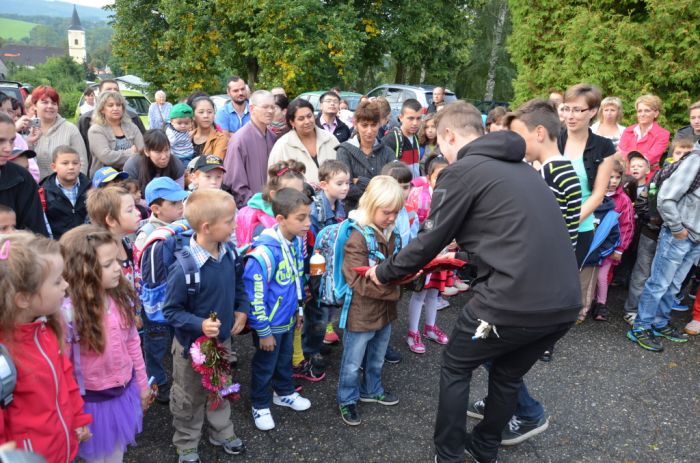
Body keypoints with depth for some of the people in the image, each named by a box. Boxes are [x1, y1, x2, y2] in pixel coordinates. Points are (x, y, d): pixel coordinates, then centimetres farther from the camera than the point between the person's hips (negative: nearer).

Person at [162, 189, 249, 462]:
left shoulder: (229, 254, -11)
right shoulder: (184, 268, -31)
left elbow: (239, 284, 9)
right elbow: (171, 311, -22)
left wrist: (242, 310, -4)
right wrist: (199, 325, -33)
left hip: (224, 338, 6)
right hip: (193, 345, -6)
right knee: (189, 399, 18)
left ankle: (222, 433, 50)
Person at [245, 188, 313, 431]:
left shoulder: (298, 241, -8)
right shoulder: (264, 253, -32)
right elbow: (254, 298, -25)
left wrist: (299, 310, 16)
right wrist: (263, 331, -17)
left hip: (289, 319, 7)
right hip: (270, 324, -7)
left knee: (285, 359, 28)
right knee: (265, 366, 16)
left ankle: (284, 393, 51)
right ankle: (260, 406, 39)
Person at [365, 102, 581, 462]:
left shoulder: (461, 170, -4)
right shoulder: (520, 168, 20)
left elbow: (429, 241, -1)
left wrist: (384, 272, 15)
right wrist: (461, 248, 45)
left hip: (516, 300, -7)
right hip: (565, 301, 8)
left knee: (455, 369, 18)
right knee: (508, 375, 29)